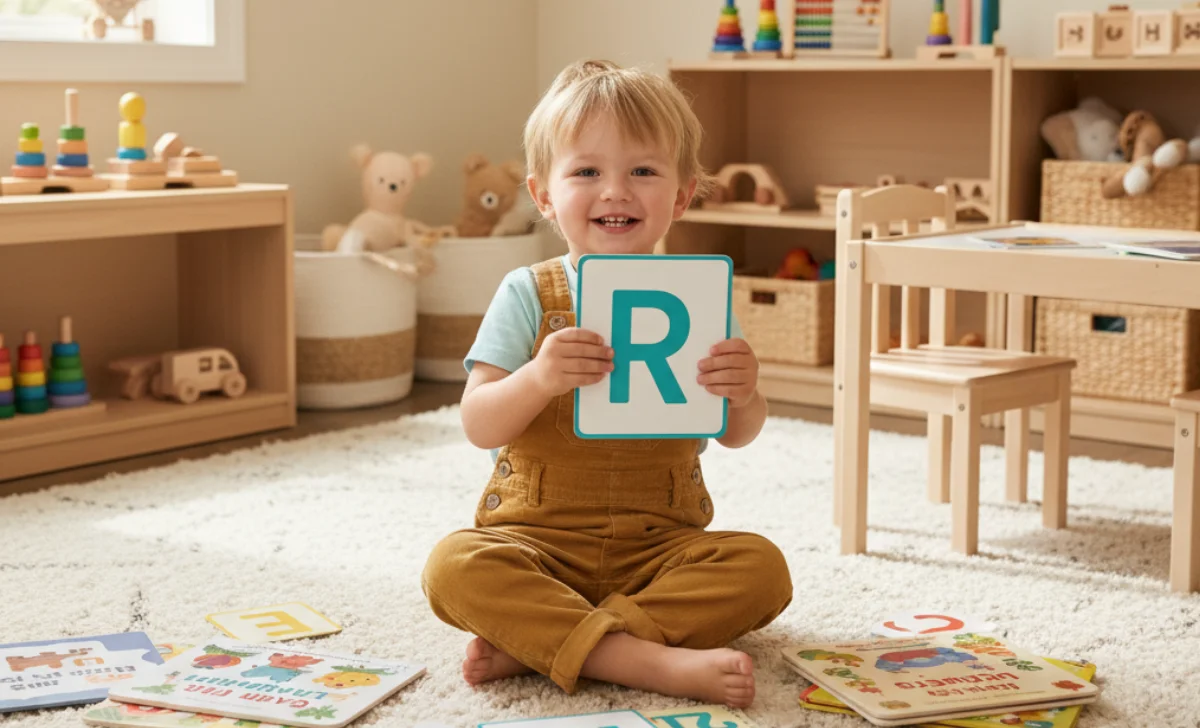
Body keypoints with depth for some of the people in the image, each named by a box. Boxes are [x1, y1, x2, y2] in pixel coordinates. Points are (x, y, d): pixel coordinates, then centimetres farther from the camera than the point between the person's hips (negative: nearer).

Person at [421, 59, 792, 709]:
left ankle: (534, 643, -25)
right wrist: (537, 379, -31)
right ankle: (648, 660, -35)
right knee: (455, 567, -29)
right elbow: (479, 426, -9)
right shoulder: (529, 295, -2)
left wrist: (742, 394, -22)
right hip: (538, 539, -2)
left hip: (661, 543, 2)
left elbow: (737, 436, 3)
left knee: (760, 568, -24)